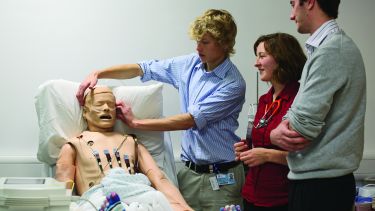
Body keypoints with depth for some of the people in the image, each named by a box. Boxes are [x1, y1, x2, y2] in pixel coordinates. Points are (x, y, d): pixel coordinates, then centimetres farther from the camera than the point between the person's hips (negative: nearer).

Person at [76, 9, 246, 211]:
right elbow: (142, 69, 10)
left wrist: (136, 123, -13)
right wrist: (97, 73, -3)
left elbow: (191, 120, -18)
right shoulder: (190, 64, 5)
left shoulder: (233, 84, -15)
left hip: (220, 178, -5)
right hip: (188, 171, 5)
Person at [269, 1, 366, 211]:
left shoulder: (331, 50, -18)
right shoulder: (337, 44, 14)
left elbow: (303, 126, -21)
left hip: (319, 184, -9)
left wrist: (277, 133, -2)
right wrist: (287, 124, -5)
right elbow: (301, 109, 15)